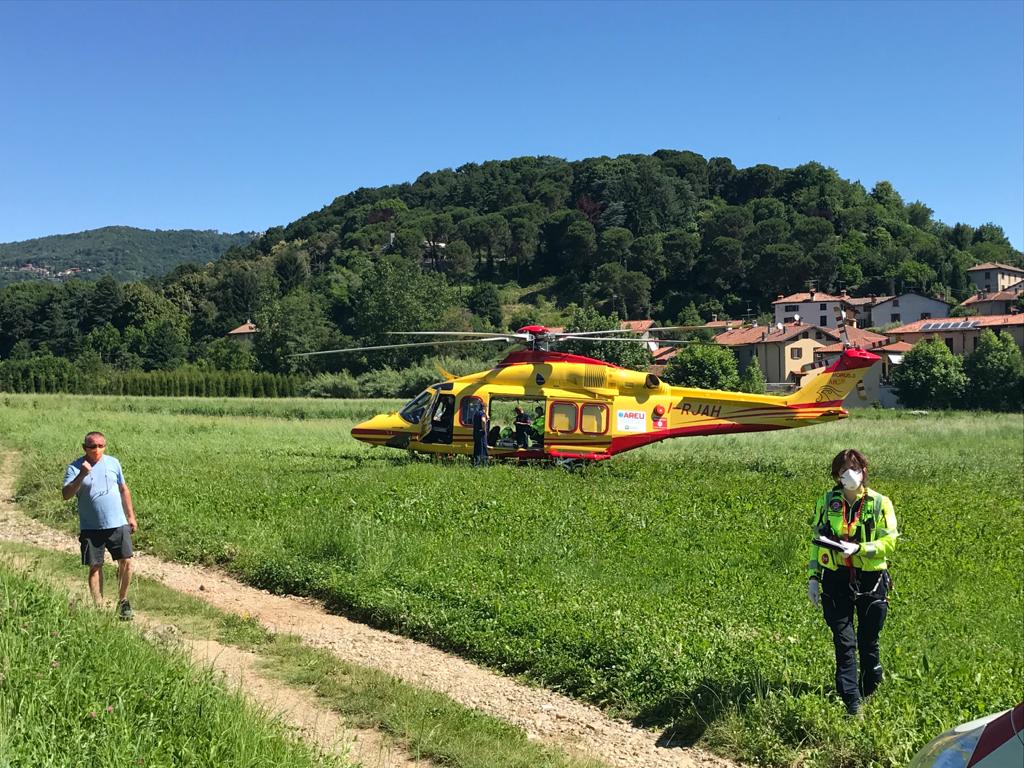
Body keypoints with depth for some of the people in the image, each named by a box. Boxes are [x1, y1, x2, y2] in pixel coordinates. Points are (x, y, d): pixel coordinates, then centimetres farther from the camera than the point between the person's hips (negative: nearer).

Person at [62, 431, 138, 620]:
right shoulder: (75, 468, -5)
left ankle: (123, 602, 16)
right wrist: (81, 475, -29)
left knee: (126, 562, -2)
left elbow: (124, 489, 15)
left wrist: (131, 516, 14)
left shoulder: (113, 463, 4)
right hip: (91, 528, -2)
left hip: (118, 524, 2)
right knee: (95, 567, 3)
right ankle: (98, 607, 13)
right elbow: (66, 495, -17)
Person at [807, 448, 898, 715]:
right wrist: (813, 576, 9)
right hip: (836, 579, 1)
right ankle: (851, 703, 1)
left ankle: (869, 693, 30)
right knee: (844, 642, -3)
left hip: (871, 579, -1)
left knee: (868, 641, 9)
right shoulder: (826, 502, 6)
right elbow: (817, 541, 12)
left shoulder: (879, 503, -1)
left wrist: (858, 548, -20)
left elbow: (889, 541, -6)